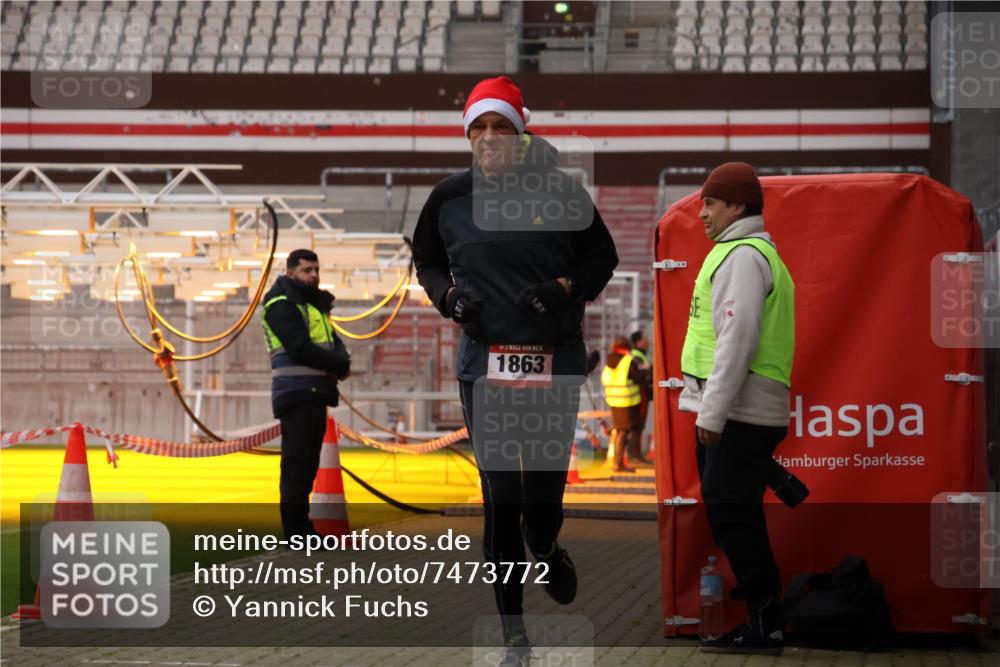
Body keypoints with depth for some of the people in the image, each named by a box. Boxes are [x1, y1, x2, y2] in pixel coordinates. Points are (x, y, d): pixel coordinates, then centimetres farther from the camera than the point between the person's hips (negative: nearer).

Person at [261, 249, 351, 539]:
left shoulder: (314, 305, 21)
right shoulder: (283, 305, -9)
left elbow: (334, 342, 17)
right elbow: (301, 349, -19)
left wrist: (342, 361, -6)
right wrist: (339, 366, -10)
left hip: (315, 394, 10)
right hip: (297, 393, -10)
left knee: (307, 462, 12)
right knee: (298, 461, -10)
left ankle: (302, 528, 17)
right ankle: (296, 529, -11)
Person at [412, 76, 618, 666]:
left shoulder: (561, 191, 0)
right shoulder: (449, 198, 5)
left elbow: (602, 256, 10)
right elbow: (426, 262, 19)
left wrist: (566, 287, -9)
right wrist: (449, 295, -1)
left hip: (556, 362, -1)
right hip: (485, 362, 1)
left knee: (544, 495, 1)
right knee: (500, 497, -2)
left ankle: (547, 550, 39)